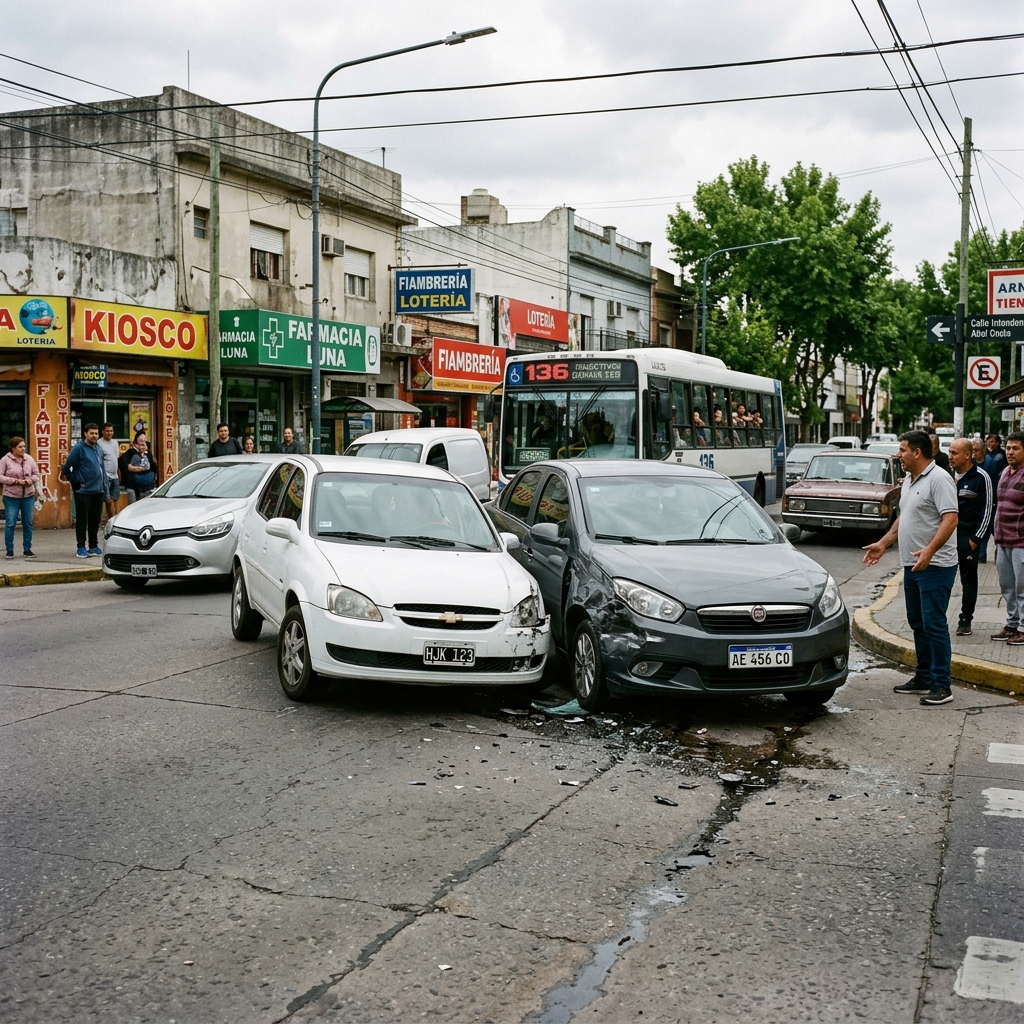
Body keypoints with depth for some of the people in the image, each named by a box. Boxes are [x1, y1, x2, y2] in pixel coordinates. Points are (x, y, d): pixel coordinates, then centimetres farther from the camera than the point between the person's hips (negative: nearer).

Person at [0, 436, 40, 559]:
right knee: (10, 524, -2)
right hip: (11, 497, -4)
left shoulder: (29, 459, 6)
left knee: (28, 524, 7)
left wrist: (31, 480, -10)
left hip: (28, 496, 4)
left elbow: (36, 474, 12)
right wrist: (16, 481, -17)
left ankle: (27, 549, 16)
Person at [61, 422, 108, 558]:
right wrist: (75, 482, -5)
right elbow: (66, 468, -11)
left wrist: (105, 486, 14)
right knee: (82, 520, -1)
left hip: (98, 491, 7)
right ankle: (81, 548, 4)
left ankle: (94, 546, 20)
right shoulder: (79, 448, -10)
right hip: (83, 492, -7)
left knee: (95, 520, 12)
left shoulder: (98, 449, 12)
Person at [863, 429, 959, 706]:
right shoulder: (909, 481, 15)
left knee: (934, 624, -8)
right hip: (912, 565, 10)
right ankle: (923, 678, 25)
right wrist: (883, 544, 20)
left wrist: (929, 550, -33)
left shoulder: (939, 479, -15)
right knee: (917, 623, 15)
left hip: (935, 566, -10)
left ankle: (942, 685, -3)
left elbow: (950, 519, -23)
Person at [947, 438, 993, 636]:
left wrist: (975, 539, -10)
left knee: (969, 580, 6)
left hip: (968, 538, -4)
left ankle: (965, 620, 14)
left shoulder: (981, 478, -7)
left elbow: (986, 510, -6)